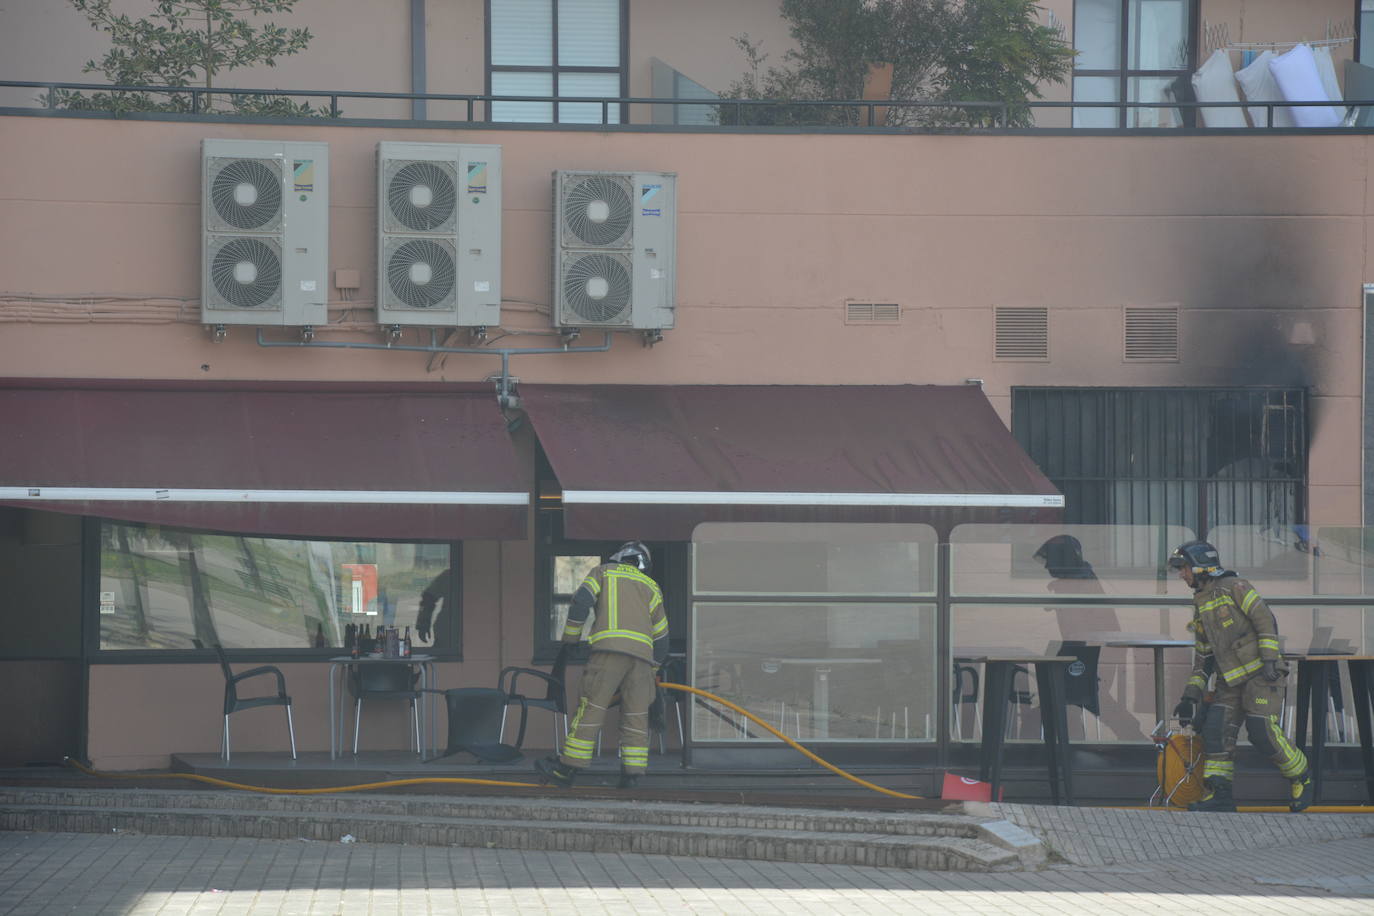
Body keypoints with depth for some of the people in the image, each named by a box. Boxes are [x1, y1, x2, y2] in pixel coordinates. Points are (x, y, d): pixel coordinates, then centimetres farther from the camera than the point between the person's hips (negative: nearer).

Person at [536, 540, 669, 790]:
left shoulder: (604, 572, 19)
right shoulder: (651, 587, 28)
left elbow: (581, 601, 3)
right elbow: (661, 635, 25)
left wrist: (569, 640, 11)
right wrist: (653, 673, 32)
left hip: (610, 648, -3)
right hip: (642, 654, 4)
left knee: (590, 709, -6)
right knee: (636, 716, 6)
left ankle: (567, 769, -7)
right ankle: (633, 776, 2)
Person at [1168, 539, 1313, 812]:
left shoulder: (1234, 587, -5)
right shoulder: (1200, 605, 20)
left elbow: (1265, 620, -12)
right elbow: (1203, 655, 22)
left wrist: (1269, 659, -21)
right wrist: (1191, 696, 16)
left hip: (1260, 674, -8)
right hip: (1231, 682, 8)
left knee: (1262, 732, -16)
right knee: (1216, 730, -5)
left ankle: (1301, 777, 5)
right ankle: (1219, 796, -4)